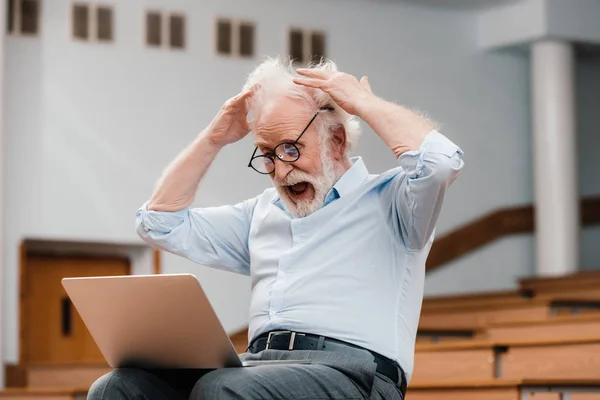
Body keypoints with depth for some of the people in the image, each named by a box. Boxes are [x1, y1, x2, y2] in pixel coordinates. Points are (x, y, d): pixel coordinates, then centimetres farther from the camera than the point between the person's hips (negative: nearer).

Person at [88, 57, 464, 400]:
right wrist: (214, 138, 22)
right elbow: (161, 223, 30)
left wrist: (364, 102, 1)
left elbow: (441, 159, -12)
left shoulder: (386, 199, 10)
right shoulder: (263, 213, 29)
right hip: (260, 365, 6)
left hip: (352, 368, -6)